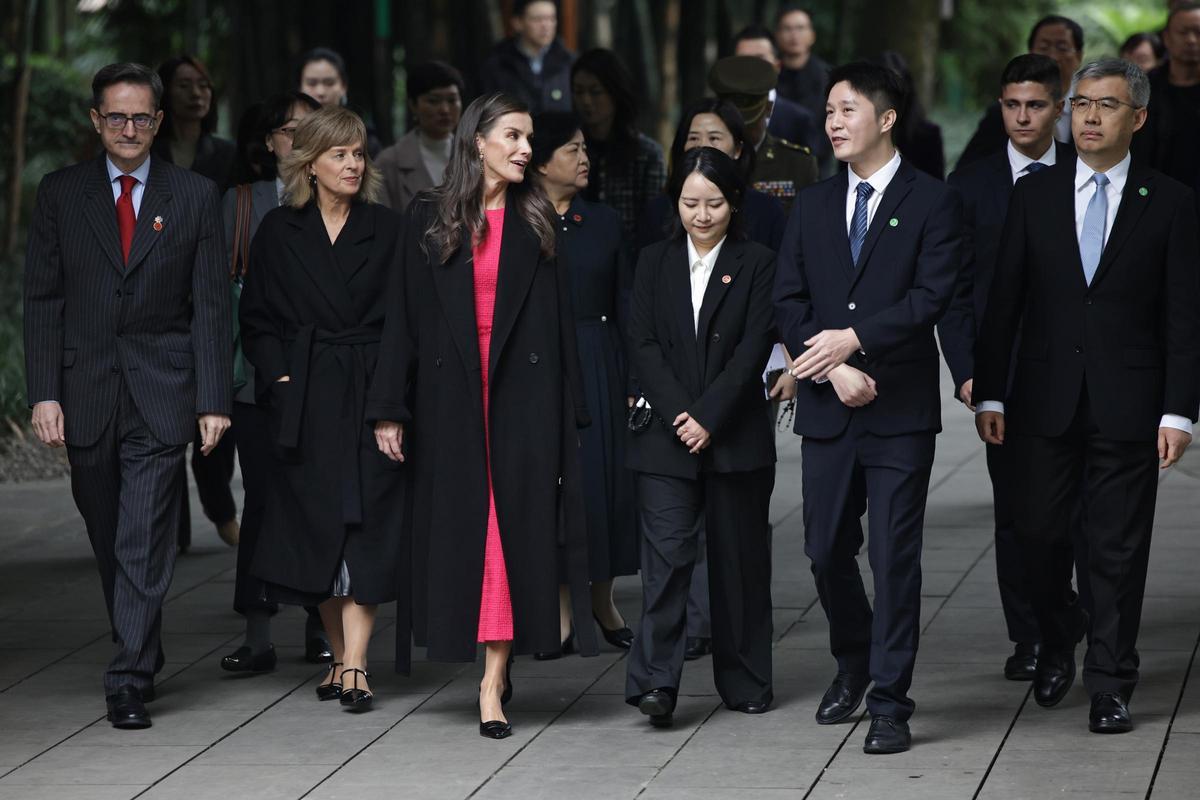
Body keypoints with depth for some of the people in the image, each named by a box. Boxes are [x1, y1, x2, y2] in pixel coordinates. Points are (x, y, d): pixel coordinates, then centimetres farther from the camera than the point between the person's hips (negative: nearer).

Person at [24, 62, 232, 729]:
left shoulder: (195, 196, 3)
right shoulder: (60, 194, 5)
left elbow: (211, 305, 2)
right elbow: (42, 299, 4)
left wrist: (213, 400, -5)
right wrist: (44, 392, -5)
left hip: (161, 396, -2)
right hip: (86, 392, 2)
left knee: (145, 542, -9)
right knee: (108, 540, 12)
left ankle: (129, 680, -9)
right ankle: (143, 651, 29)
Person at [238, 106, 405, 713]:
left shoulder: (387, 230, 4)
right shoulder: (279, 232, 7)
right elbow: (256, 318, 9)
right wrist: (280, 377, -4)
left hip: (370, 391, -1)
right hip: (304, 400, 1)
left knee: (365, 526, -9)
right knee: (316, 526, 3)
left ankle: (354, 664, -12)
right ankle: (341, 657, 16)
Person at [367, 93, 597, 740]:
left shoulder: (535, 221, 6)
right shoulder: (430, 217, 4)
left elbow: (559, 318, 4)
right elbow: (406, 315, 2)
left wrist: (569, 411, -1)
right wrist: (389, 408, -3)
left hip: (522, 394, 0)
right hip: (452, 395, 0)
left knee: (511, 523, -6)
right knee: (460, 524, 3)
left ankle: (493, 681, -6)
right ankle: (493, 665, 16)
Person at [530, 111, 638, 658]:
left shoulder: (604, 222, 7)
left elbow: (625, 303, 7)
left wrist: (633, 378, 1)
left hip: (600, 364, 3)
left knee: (606, 475, 4)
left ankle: (603, 598, 18)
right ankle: (562, 611, 5)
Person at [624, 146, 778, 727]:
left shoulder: (757, 265, 3)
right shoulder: (654, 263, 9)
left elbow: (753, 349, -6)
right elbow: (642, 344, 1)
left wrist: (708, 418, -13)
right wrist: (678, 414, -11)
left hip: (736, 437, -1)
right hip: (665, 439, 1)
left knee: (739, 560, 6)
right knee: (666, 555, -10)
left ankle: (745, 684, 16)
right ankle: (655, 683, -15)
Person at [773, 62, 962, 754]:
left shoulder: (933, 202, -1)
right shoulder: (812, 207, 13)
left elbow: (932, 296, -11)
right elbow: (789, 302, 6)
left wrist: (854, 339, -17)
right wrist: (834, 368, -9)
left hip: (900, 411, -4)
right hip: (827, 409, 4)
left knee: (895, 558, -4)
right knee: (827, 551, 9)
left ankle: (890, 703, 1)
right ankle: (853, 665, 33)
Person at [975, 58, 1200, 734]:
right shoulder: (1034, 197, 7)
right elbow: (1003, 302, 6)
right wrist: (989, 394, -1)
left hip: (1128, 405, -2)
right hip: (1046, 400, 2)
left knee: (1119, 549, 2)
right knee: (1036, 534, 4)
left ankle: (1110, 684, 12)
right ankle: (1059, 641, 31)